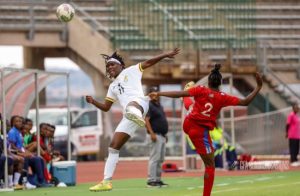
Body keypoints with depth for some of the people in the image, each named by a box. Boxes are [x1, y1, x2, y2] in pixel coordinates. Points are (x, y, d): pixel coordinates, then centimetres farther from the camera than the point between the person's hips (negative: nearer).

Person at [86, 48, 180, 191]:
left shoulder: (130, 71, 21)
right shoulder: (113, 86, 34)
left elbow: (148, 62, 17)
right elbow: (106, 107, 35)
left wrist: (166, 55, 8)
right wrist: (93, 102, 16)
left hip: (139, 103, -7)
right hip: (128, 115, 7)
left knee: (132, 105, -46)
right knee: (113, 146, 3)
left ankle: (137, 115, -84)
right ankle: (106, 181, 5)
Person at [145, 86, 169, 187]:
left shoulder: (160, 106, 18)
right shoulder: (149, 106, -10)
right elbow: (146, 120, -18)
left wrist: (165, 134, 20)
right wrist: (152, 133, -25)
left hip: (162, 136, 9)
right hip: (156, 135, -9)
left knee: (160, 159, 10)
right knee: (154, 158, -12)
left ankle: (158, 179, 14)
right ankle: (151, 180, -12)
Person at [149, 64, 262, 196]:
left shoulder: (200, 90, -9)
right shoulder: (222, 98, -13)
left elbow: (179, 94, -14)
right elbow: (245, 102, -12)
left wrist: (159, 94, -10)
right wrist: (258, 87, -5)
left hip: (188, 124, 4)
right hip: (200, 132, -4)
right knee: (210, 165, 3)